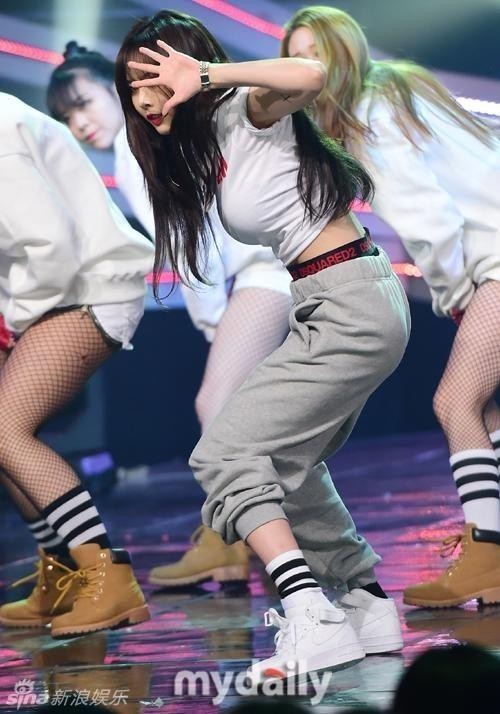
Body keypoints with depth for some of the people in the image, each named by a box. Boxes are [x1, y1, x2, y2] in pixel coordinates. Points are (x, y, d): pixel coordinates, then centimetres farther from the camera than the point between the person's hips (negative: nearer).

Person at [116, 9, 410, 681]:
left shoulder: (248, 111, -10)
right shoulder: (203, 152, 16)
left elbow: (310, 76, -31)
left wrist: (206, 73, -24)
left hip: (351, 301, -10)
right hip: (330, 305, 10)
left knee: (227, 453, -14)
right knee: (286, 464, 19)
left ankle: (312, 619, -24)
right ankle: (370, 606, 25)